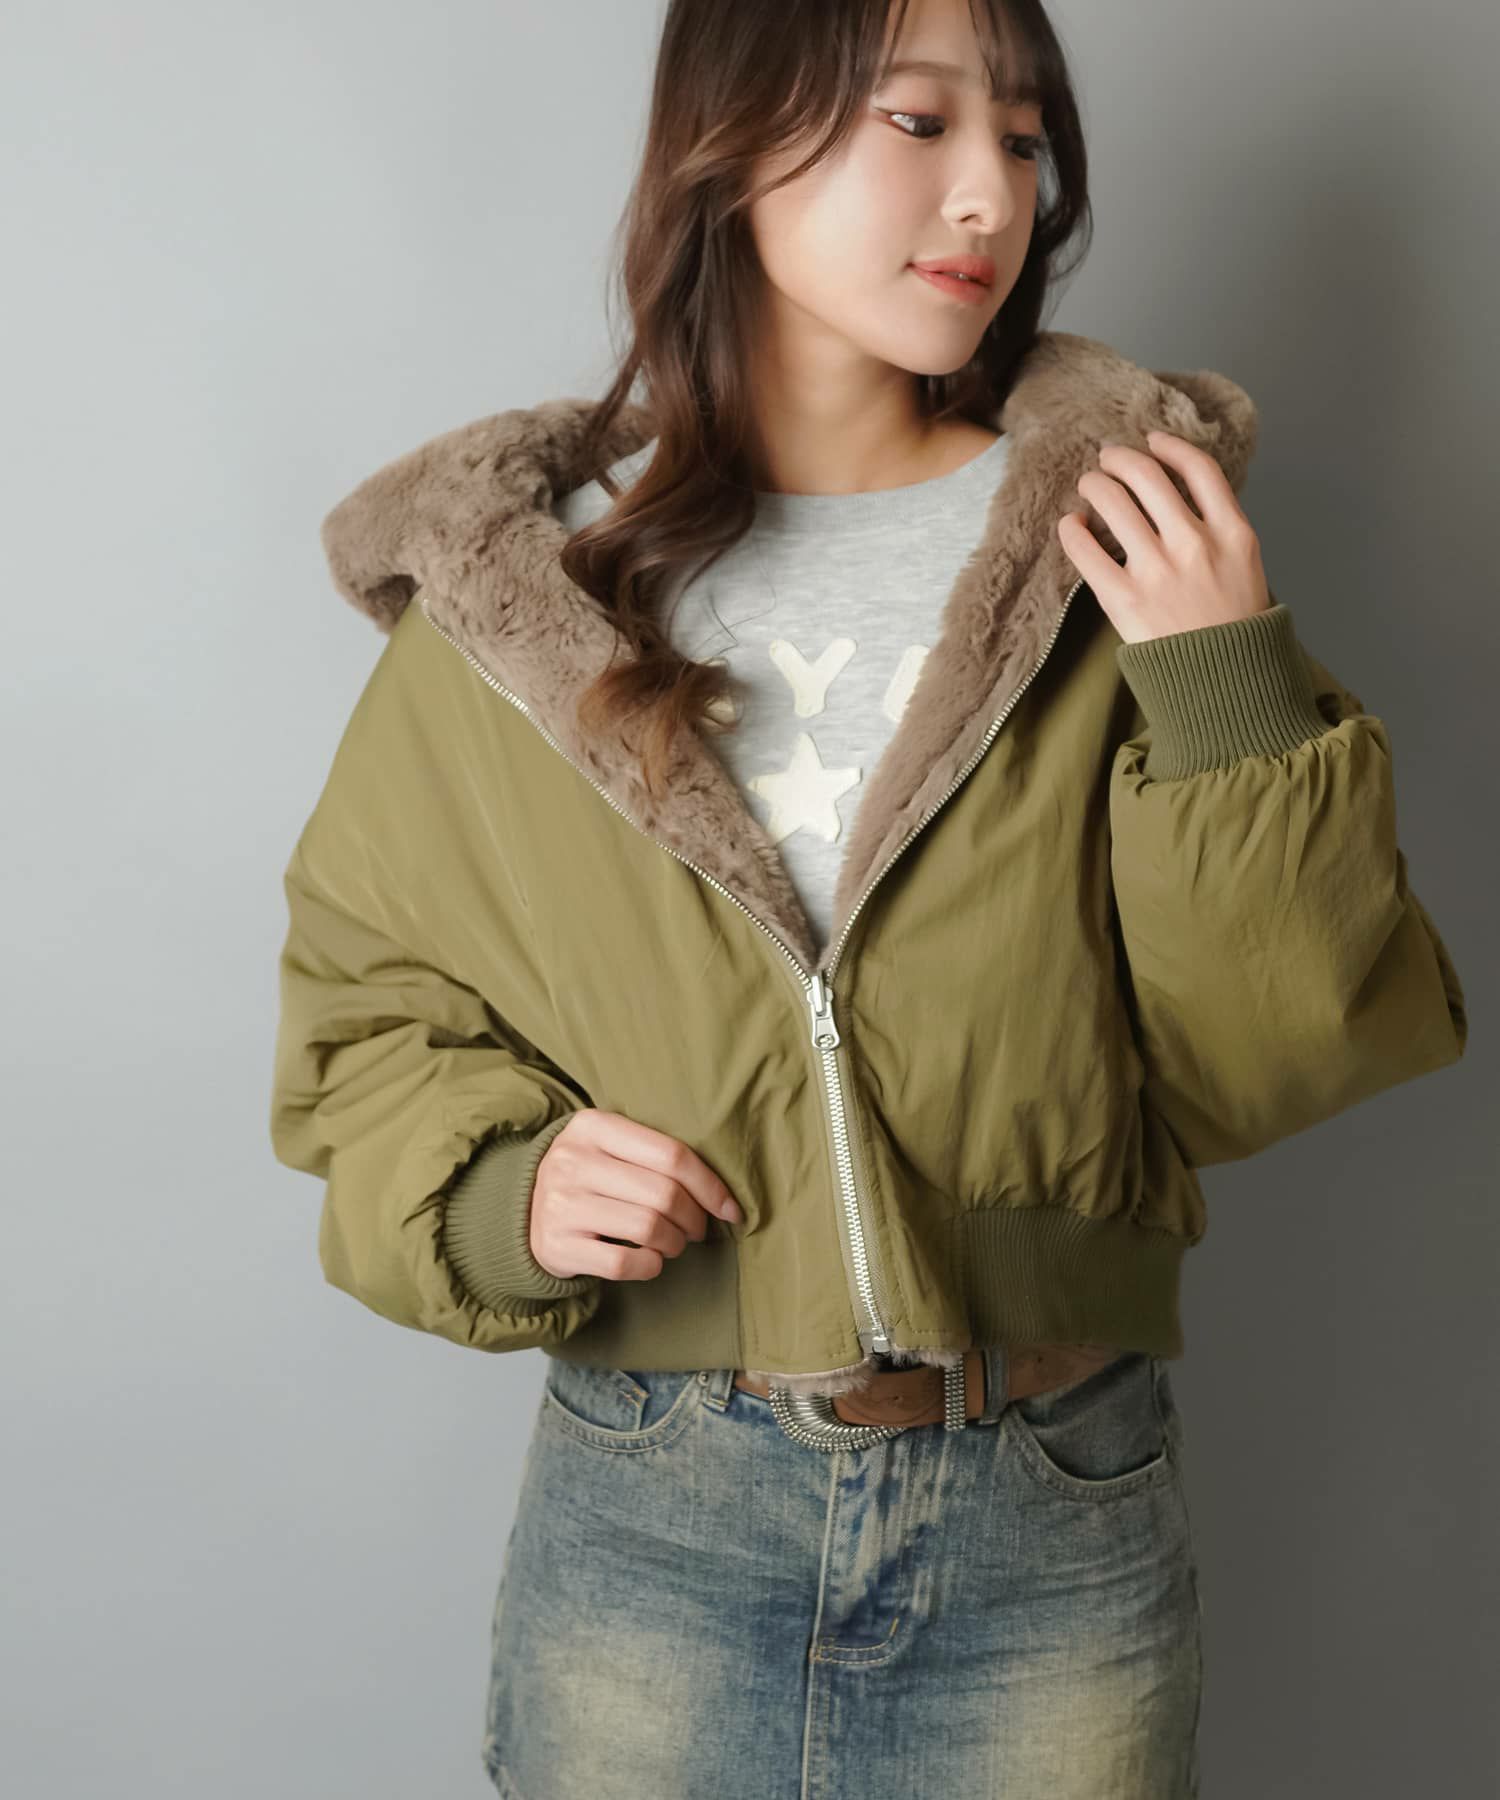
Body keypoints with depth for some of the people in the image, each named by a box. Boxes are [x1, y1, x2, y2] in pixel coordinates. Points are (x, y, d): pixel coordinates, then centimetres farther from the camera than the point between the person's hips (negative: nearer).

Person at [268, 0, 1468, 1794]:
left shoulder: (1113, 539, -2)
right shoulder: (521, 583, -2)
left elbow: (1268, 1060, -4)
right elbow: (368, 1013, 7)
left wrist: (1228, 691, -16)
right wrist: (499, 1197, -11)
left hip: (1060, 1527, 1)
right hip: (647, 1513, 0)